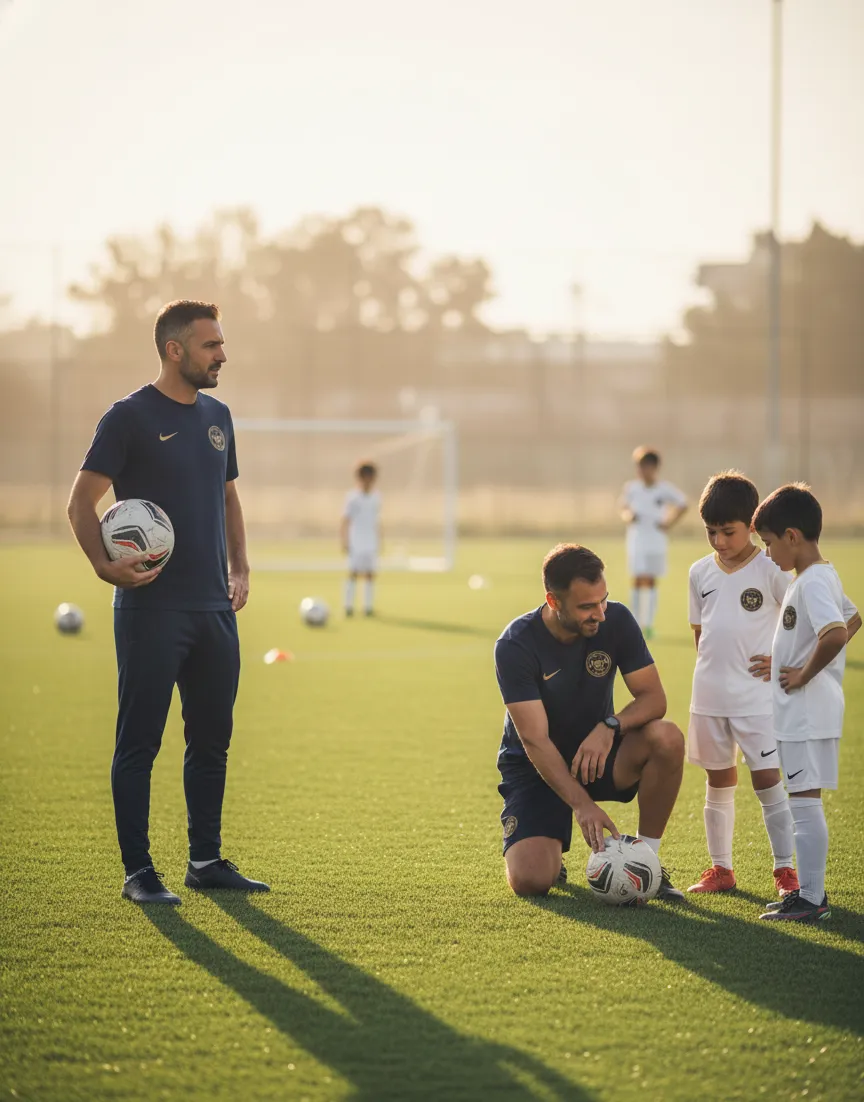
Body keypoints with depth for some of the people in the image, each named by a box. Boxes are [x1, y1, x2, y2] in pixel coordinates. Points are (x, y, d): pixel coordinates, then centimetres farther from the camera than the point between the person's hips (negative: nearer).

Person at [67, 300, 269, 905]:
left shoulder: (216, 416, 14)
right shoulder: (130, 417, -7)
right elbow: (83, 501, -9)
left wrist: (239, 569, 12)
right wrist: (105, 564, -24)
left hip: (215, 607, 7)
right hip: (151, 609, -7)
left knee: (212, 740, 12)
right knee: (140, 742, -3)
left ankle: (207, 859, 21)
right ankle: (138, 871, 2)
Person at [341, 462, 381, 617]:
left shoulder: (376, 497, 8)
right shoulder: (352, 498, -4)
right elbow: (346, 521, -3)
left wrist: (379, 539, 15)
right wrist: (344, 541, -7)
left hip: (371, 544, 4)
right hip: (355, 544, -4)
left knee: (370, 574, 2)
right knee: (353, 573, -7)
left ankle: (369, 606, 8)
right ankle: (348, 606, -1)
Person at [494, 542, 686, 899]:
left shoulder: (616, 621, -12)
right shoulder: (515, 645, -22)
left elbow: (653, 697, -11)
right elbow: (535, 739, -26)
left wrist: (610, 726, -33)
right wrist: (581, 803, -37)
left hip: (597, 752, 3)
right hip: (535, 767, -3)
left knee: (667, 739, -28)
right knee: (531, 880, -24)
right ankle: (547, 851, 16)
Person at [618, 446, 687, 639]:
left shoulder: (665, 489, -5)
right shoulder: (631, 488, -2)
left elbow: (683, 505, 9)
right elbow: (623, 505, 16)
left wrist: (669, 523, 0)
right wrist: (627, 516, -5)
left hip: (657, 542, 0)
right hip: (636, 541, 0)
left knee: (651, 581, 3)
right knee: (638, 580, -6)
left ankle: (648, 624, 10)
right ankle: (636, 623, 2)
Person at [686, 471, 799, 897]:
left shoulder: (771, 570, -8)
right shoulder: (701, 572, 7)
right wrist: (710, 672, 10)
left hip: (756, 697, -5)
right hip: (708, 697, 5)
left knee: (767, 780, -7)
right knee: (718, 783, 12)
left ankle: (785, 870, 0)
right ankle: (720, 868, 21)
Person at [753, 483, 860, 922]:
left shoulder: (812, 583, -19)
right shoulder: (824, 576, 13)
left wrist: (804, 675, -22)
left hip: (808, 711, -11)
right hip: (800, 712, 11)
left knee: (804, 801, -7)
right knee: (802, 802, 15)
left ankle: (812, 900, -5)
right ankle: (809, 890, 22)